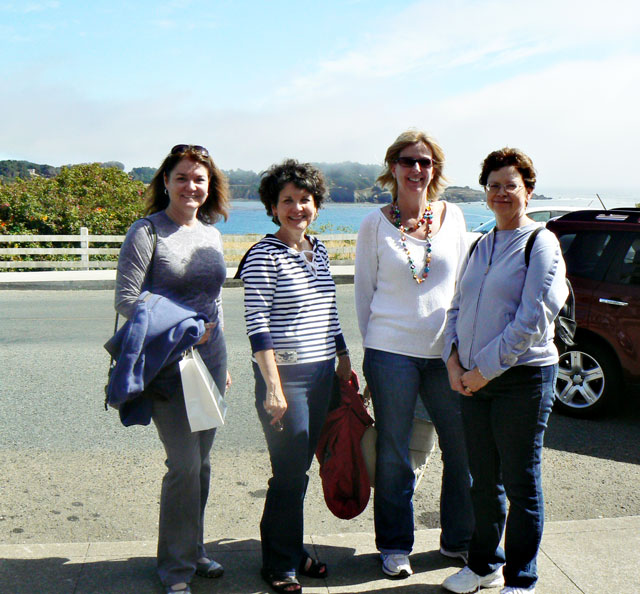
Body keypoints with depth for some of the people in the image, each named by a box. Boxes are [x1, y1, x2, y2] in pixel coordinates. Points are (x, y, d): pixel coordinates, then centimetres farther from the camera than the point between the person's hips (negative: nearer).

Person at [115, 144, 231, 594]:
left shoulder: (211, 234, 12)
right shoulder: (147, 231, -7)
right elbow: (126, 299, -12)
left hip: (209, 361, 6)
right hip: (167, 366, -6)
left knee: (201, 460, 12)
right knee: (185, 463, -6)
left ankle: (193, 548, 29)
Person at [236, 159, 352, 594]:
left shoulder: (319, 251, 11)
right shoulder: (263, 256, -11)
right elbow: (258, 325, -15)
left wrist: (344, 358, 20)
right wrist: (272, 386, -19)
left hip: (321, 372, 7)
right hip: (284, 374, -7)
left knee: (300, 468, 15)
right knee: (290, 472, 0)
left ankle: (293, 550, 31)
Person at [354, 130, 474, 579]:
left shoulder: (453, 216, 5)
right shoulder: (376, 224, 0)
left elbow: (464, 281, 12)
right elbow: (364, 290, 5)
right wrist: (374, 344, 4)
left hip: (447, 351, 3)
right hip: (392, 351, -2)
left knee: (463, 448, 8)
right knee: (394, 454, 6)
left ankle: (458, 539, 29)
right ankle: (395, 545, 24)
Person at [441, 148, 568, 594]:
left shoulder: (540, 244, -6)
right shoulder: (482, 246, 15)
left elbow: (532, 321, -14)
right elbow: (458, 306, 15)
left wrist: (486, 369, -14)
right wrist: (454, 360, 0)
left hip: (522, 378, -6)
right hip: (474, 380, 6)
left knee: (521, 485, 4)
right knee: (483, 481, 15)